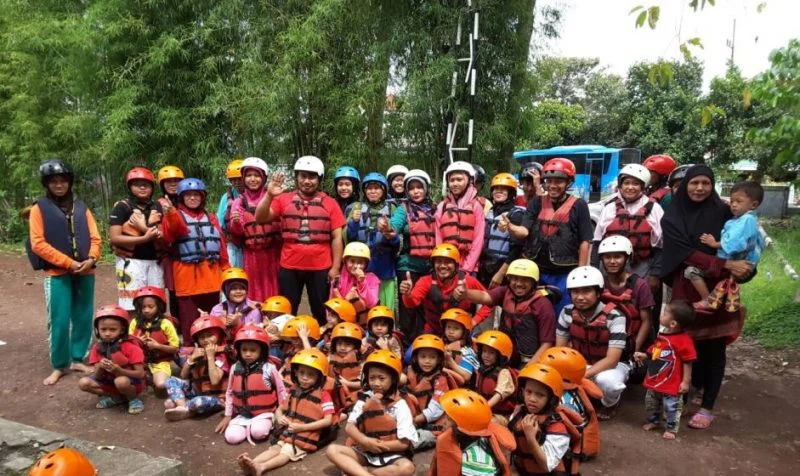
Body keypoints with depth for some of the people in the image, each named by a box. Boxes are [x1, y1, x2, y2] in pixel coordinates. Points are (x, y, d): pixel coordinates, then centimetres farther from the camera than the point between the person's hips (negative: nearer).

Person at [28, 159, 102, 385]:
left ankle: (77, 359, 20)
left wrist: (91, 259, -11)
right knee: (59, 321, -2)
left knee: (83, 318, 7)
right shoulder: (39, 208, 2)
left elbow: (95, 238, 9)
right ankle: (59, 366, 11)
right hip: (57, 273, -3)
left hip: (85, 272, 3)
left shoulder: (81, 207, 12)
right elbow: (38, 244, -6)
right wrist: (69, 263, -13)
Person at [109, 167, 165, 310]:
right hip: (131, 262, -5)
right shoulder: (122, 207, -3)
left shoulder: (157, 207, 10)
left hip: (154, 262, 5)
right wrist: (144, 238, -19)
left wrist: (145, 228, -13)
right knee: (132, 308, -4)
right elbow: (114, 238, -11)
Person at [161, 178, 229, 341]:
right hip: (188, 274, -4)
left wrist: (226, 269, 9)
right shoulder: (176, 216, 2)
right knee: (190, 320, -3)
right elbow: (168, 237, -21)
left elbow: (221, 244, 16)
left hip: (211, 273, 4)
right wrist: (171, 214, -39)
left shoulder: (211, 218, 17)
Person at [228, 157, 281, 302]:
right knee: (255, 294, 5)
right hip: (252, 256, 1)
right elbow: (237, 236, 0)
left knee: (274, 294, 4)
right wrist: (235, 223, -20)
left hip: (274, 254, -1)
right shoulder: (239, 202, 6)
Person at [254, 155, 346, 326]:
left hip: (321, 268, 0)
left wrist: (335, 267, -3)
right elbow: (261, 218, -7)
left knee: (321, 313, 13)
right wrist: (269, 195, -22)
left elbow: (337, 238, 1)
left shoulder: (330, 204, 0)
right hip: (289, 267, 1)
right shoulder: (284, 199, 2)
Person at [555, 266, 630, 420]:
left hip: (612, 365, -3)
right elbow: (559, 349, -5)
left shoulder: (614, 317, -24)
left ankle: (609, 404, -1)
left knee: (606, 381, -39)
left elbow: (612, 360, -27)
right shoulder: (567, 313, -11)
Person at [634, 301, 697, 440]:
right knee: (651, 402, 21)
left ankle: (671, 429, 27)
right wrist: (644, 356, 0)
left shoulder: (684, 340, -23)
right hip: (655, 380, 8)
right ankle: (653, 421, 42)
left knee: (671, 407, 8)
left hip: (672, 384, -8)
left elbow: (687, 363, -18)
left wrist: (686, 381, -15)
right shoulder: (662, 335, 1)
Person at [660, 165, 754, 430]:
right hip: (686, 289, 0)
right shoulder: (673, 217, -1)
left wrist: (741, 268, -17)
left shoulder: (722, 212, 1)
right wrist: (725, 266, -22)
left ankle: (707, 407, 10)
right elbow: (686, 253, -12)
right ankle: (697, 390, 30)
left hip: (718, 289, 0)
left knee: (714, 347, 1)